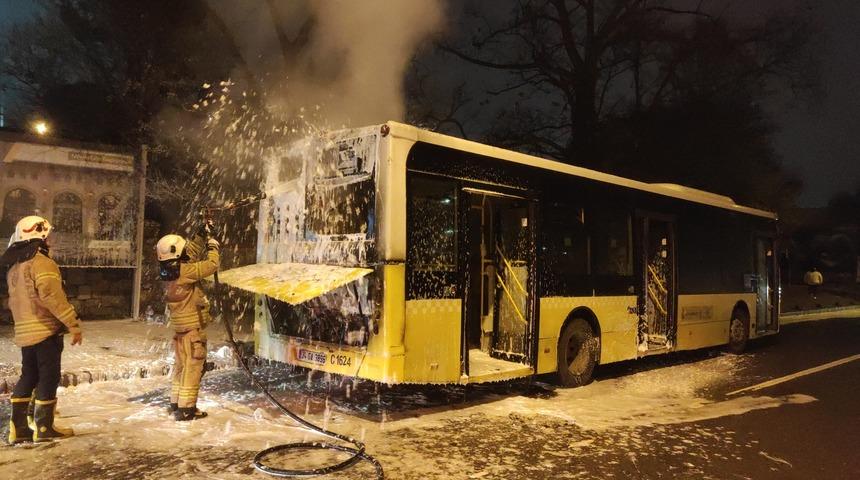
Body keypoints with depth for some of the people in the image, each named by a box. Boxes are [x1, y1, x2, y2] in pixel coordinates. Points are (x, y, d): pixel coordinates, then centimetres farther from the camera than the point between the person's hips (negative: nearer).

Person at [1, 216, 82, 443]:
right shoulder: (41, 263, -14)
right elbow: (52, 296, -25)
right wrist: (73, 323, -23)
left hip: (24, 333, 8)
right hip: (46, 331, -8)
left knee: (28, 377, 15)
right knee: (49, 378, 0)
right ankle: (44, 428, 5)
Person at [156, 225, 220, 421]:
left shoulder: (168, 271, 5)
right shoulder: (184, 271, -21)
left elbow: (191, 253, 18)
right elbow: (211, 265, -21)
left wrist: (202, 234, 17)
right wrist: (213, 247, -4)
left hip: (180, 325, 9)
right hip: (193, 326, -9)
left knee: (181, 364, 18)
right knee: (193, 366, -4)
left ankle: (176, 403, 28)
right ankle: (186, 408, -1)